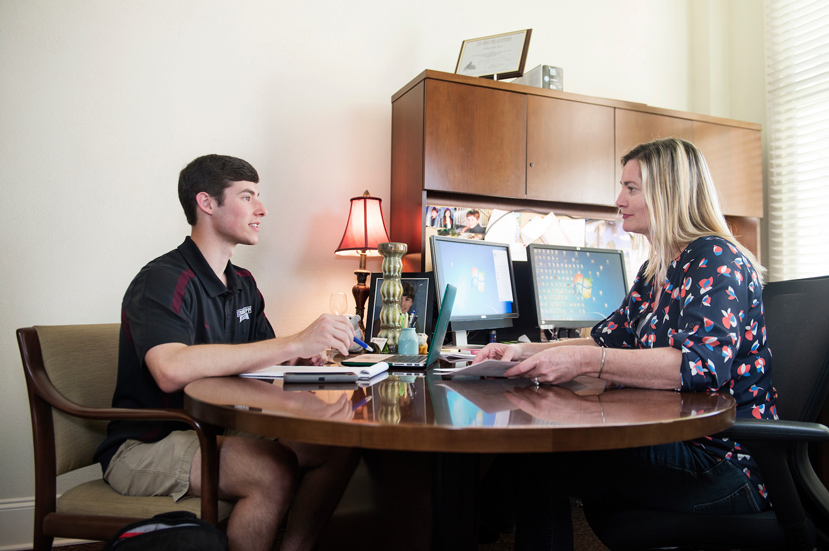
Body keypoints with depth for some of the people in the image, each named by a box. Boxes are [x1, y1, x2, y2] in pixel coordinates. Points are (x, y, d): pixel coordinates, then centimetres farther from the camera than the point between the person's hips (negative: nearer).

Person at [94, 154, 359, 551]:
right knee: (276, 471, -31)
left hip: (214, 430, 8)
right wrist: (295, 342, -36)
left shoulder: (243, 285, 11)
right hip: (145, 446, -7)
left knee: (338, 449, -10)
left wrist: (303, 357, -11)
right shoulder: (162, 281, -17)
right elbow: (172, 370, -35)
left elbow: (264, 358, 15)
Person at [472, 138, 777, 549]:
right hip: (676, 442, 8)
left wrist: (585, 361, -34)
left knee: (540, 460, -20)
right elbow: (609, 340, 13)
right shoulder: (656, 271, 15)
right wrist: (527, 351, 0)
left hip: (723, 465, -8)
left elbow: (704, 365, -28)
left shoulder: (715, 259, -14)